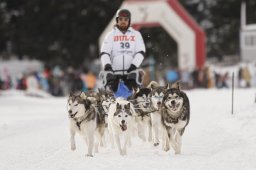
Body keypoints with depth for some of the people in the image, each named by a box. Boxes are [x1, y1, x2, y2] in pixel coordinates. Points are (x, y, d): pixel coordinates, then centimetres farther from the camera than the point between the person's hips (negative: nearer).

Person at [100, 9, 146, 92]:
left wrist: (134, 65, -11)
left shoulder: (136, 35, 12)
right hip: (114, 72, 0)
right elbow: (104, 53, 3)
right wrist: (107, 65, -15)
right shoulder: (111, 35, 11)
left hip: (130, 73, 0)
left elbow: (140, 52, 4)